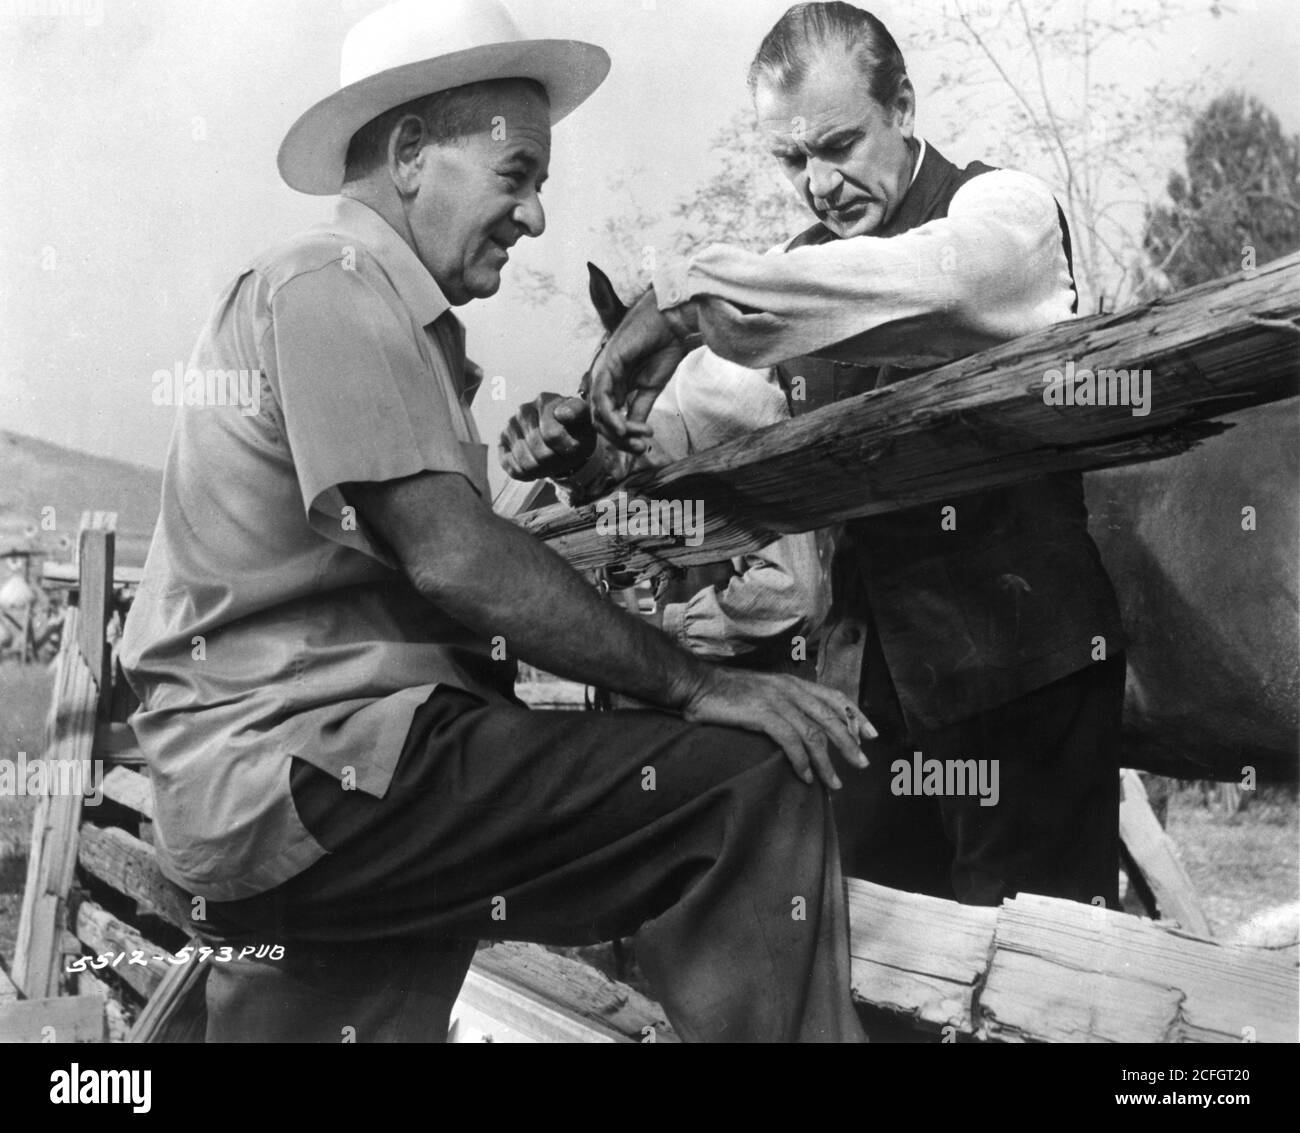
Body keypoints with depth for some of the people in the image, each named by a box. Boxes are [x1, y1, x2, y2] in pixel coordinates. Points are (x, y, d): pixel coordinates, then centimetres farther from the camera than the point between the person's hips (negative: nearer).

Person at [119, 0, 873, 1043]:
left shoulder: (393, 313, 25)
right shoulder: (333, 281, -7)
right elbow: (450, 558, -18)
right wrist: (694, 684, -15)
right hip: (308, 762, -11)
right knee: (752, 788, -18)